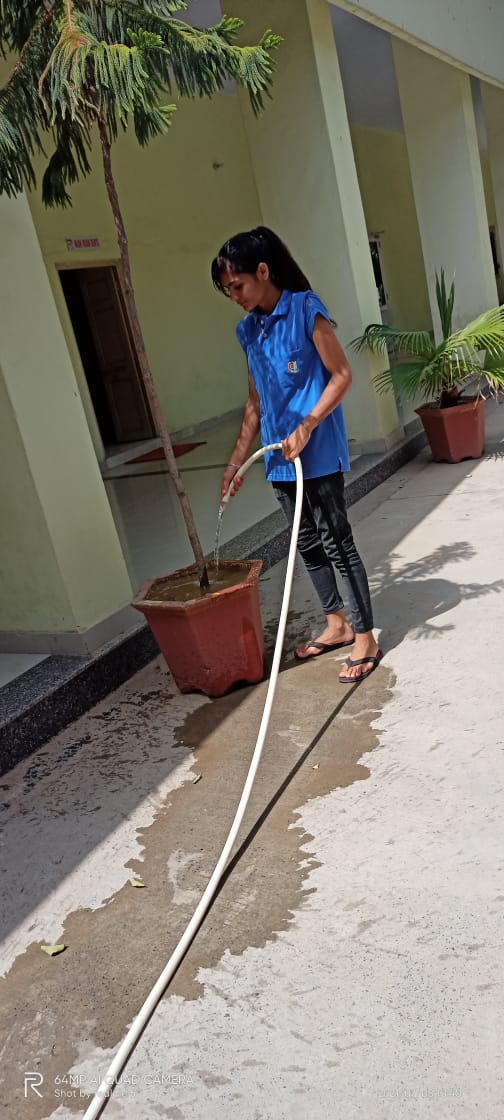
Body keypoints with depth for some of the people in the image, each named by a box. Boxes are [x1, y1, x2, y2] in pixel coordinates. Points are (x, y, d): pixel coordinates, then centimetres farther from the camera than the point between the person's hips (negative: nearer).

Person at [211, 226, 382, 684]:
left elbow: (341, 375, -11)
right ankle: (336, 625, 30)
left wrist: (306, 427, -20)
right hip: (279, 457, 7)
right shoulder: (248, 329, 10)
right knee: (308, 544, 15)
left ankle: (366, 639, 10)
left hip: (318, 452, -7)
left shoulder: (305, 310, -10)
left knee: (336, 541, -2)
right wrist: (237, 459, 13)